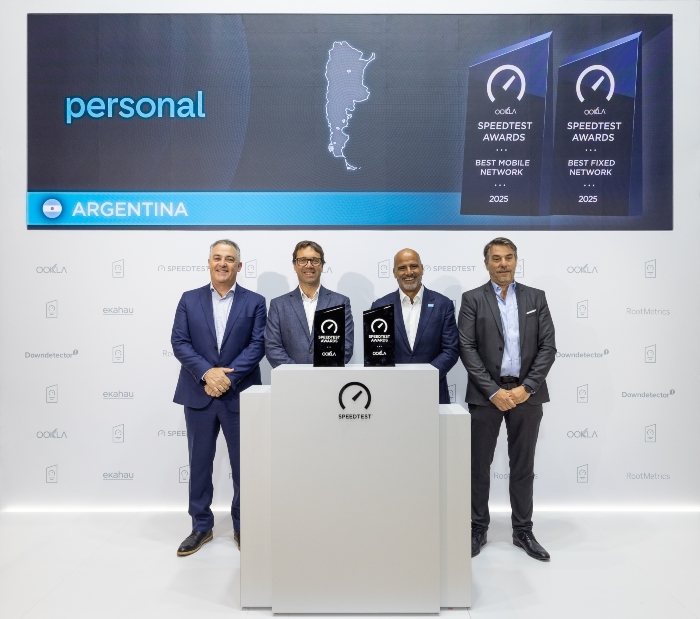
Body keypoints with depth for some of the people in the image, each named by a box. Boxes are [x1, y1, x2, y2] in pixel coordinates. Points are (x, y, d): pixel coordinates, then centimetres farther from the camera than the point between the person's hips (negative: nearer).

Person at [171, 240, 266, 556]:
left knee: (244, 464, 8)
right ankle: (201, 526, 29)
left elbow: (257, 345, -5)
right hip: (199, 394, 2)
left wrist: (228, 377, -16)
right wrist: (207, 372, -16)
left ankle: (243, 527, 26)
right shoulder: (189, 299, 7)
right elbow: (179, 342, -2)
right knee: (199, 462, 12)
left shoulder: (255, 302, 3)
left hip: (239, 395, -1)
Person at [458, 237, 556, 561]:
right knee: (479, 465, 7)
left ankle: (523, 530, 28)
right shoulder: (472, 299, 1)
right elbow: (467, 349, -6)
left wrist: (526, 388, -10)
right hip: (486, 394, -1)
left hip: (526, 394, 2)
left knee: (523, 466, 13)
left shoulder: (536, 297, 7)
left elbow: (548, 346, 1)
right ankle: (477, 529, 24)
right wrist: (494, 391, -13)